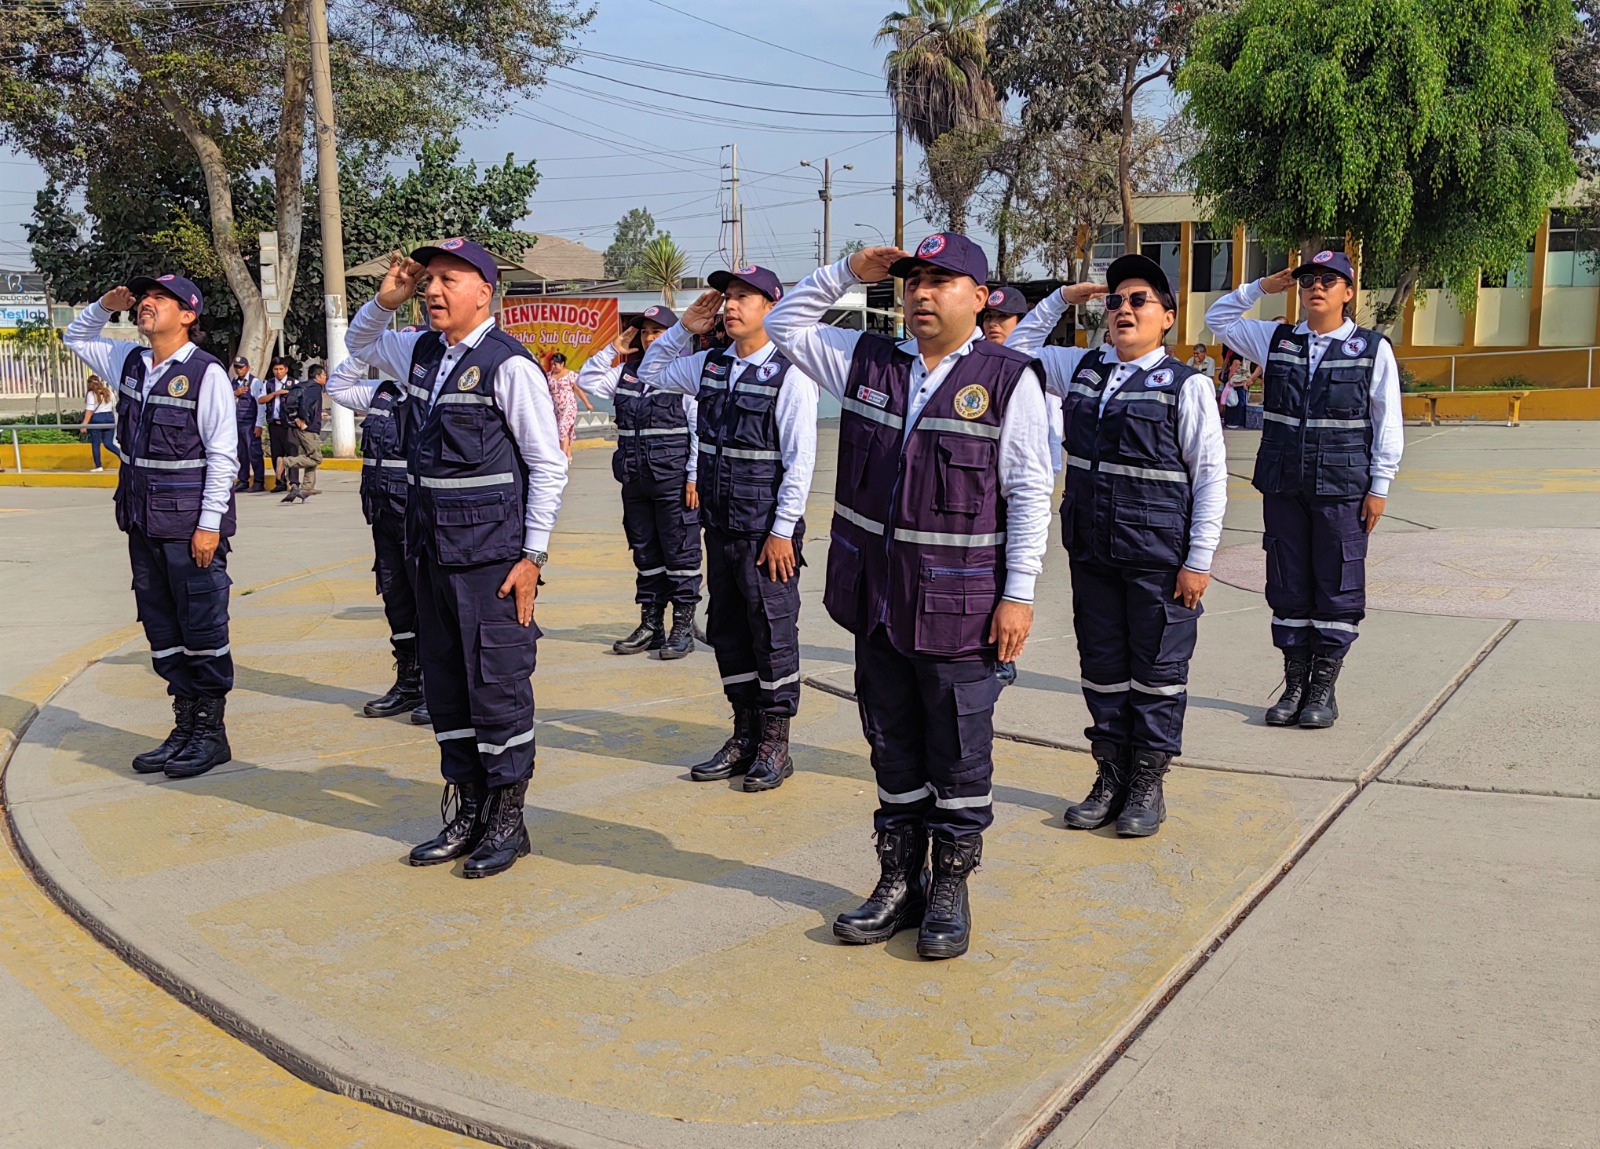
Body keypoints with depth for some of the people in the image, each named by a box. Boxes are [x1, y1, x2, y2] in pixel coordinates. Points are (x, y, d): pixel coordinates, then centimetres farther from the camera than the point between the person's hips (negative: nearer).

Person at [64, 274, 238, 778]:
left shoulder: (206, 373, -9)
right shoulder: (130, 363, 11)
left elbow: (223, 453, -12)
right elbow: (76, 339, 30)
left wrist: (210, 522, -17)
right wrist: (105, 305, 10)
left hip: (191, 523, -8)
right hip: (143, 522, 8)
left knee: (202, 628, -1)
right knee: (161, 627, 11)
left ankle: (211, 732, 9)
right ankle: (185, 727, 20)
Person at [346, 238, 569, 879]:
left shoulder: (509, 365, -11)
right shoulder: (421, 352, 11)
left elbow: (549, 465, -11)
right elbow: (360, 345, 32)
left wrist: (533, 556, -14)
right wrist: (386, 300, 11)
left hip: (491, 554, -8)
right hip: (430, 549, 8)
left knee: (498, 686, -1)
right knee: (444, 685, 13)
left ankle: (507, 821, 13)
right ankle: (467, 814, 25)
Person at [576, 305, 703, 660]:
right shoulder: (627, 372, 13)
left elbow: (700, 429, -9)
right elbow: (587, 381, 14)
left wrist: (694, 477, -14)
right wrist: (612, 350, 6)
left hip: (674, 482, -7)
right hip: (635, 481, 7)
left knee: (680, 553, 0)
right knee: (645, 553, 12)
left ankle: (683, 627, 7)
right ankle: (650, 625, 21)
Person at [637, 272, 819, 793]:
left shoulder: (789, 374, -11)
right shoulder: (710, 365, 9)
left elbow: (800, 459, -13)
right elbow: (650, 374, 24)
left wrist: (782, 531, -16)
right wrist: (684, 328, 10)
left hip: (767, 533, -7)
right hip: (720, 528, 7)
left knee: (773, 637, 2)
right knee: (727, 634, 13)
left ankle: (774, 746, 14)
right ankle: (744, 738, 25)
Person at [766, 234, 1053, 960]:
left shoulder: (1009, 380, -5)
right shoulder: (868, 363, 8)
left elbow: (1029, 494, -7)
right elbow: (786, 328, 19)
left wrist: (1019, 594, -11)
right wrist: (845, 273, 6)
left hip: (959, 606, -5)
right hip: (876, 601, 5)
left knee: (959, 755, 6)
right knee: (894, 750, 14)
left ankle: (950, 890, 21)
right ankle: (899, 882, 28)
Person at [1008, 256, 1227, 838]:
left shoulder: (1186, 385, -6)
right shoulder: (1082, 368, 9)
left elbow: (1211, 477, -7)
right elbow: (1017, 350, 23)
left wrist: (1198, 560, -11)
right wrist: (1060, 299, 11)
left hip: (1159, 560, -5)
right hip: (1092, 551, 5)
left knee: (1157, 670, 5)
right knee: (1102, 666, 12)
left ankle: (1148, 784, 17)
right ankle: (1111, 775, 25)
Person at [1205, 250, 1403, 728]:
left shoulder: (1373, 349, 1)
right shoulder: (1276, 340, 9)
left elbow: (1388, 423, 1)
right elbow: (1217, 319, 17)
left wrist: (1379, 487, -4)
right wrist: (1261, 287, 4)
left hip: (1342, 490, -3)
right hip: (1283, 486, 3)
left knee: (1337, 589, 2)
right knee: (1287, 587, 7)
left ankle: (1324, 689, 11)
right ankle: (1294, 684, 17)